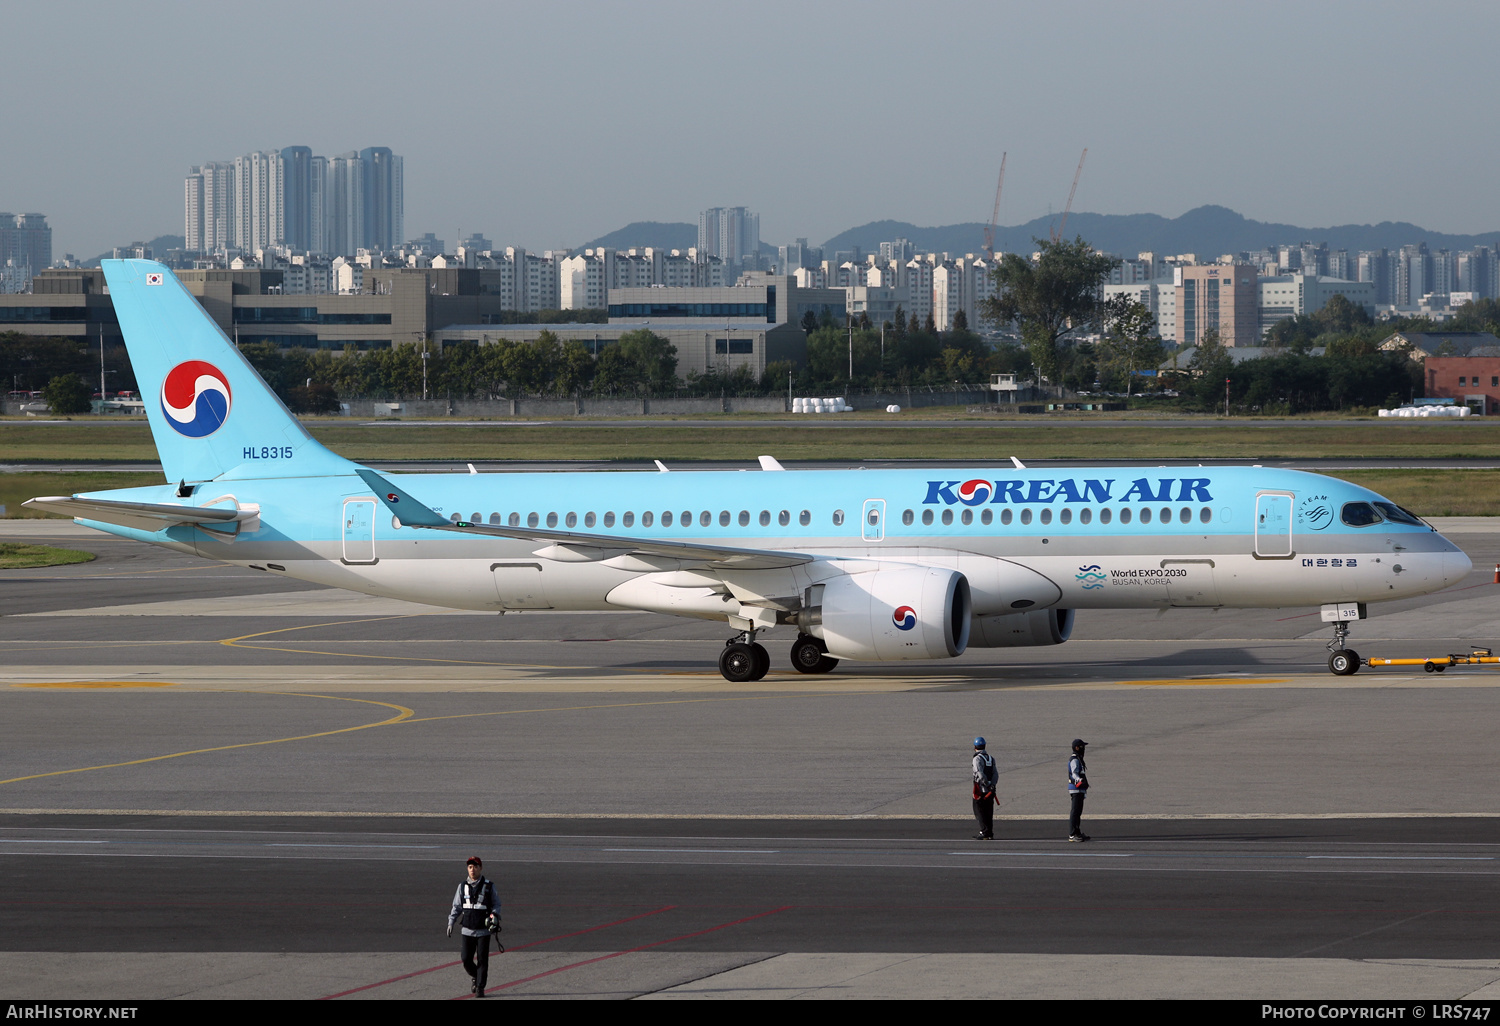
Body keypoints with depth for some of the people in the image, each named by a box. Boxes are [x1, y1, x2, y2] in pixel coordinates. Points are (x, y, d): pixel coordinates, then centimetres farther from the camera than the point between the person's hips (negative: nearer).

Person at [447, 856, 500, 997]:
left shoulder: (489, 887, -1)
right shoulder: (462, 886, 6)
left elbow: (496, 904, 7)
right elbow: (457, 907, 12)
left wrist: (494, 916, -12)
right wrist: (451, 923, 2)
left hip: (483, 931, -2)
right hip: (467, 930, 2)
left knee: (482, 960, -4)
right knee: (466, 960, 0)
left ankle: (480, 987, 5)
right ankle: (475, 978, 27)